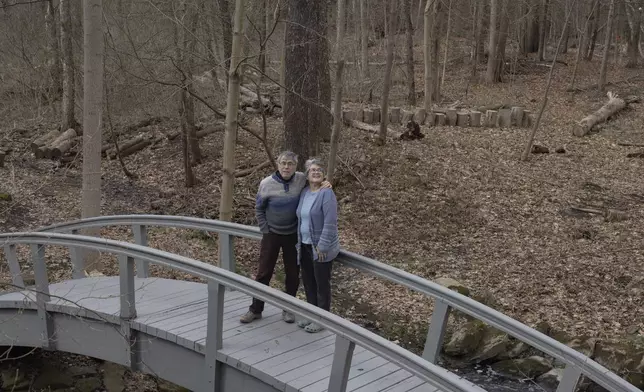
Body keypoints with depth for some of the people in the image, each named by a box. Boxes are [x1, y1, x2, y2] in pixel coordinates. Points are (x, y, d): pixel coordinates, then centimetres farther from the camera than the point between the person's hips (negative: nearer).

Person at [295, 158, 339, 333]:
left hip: (321, 248, -7)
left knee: (322, 284, 6)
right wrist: (299, 242, 10)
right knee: (308, 282, 16)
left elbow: (330, 223, -21)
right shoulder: (304, 192, 6)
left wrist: (322, 246, -20)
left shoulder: (327, 193, -16)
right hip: (305, 246, 7)